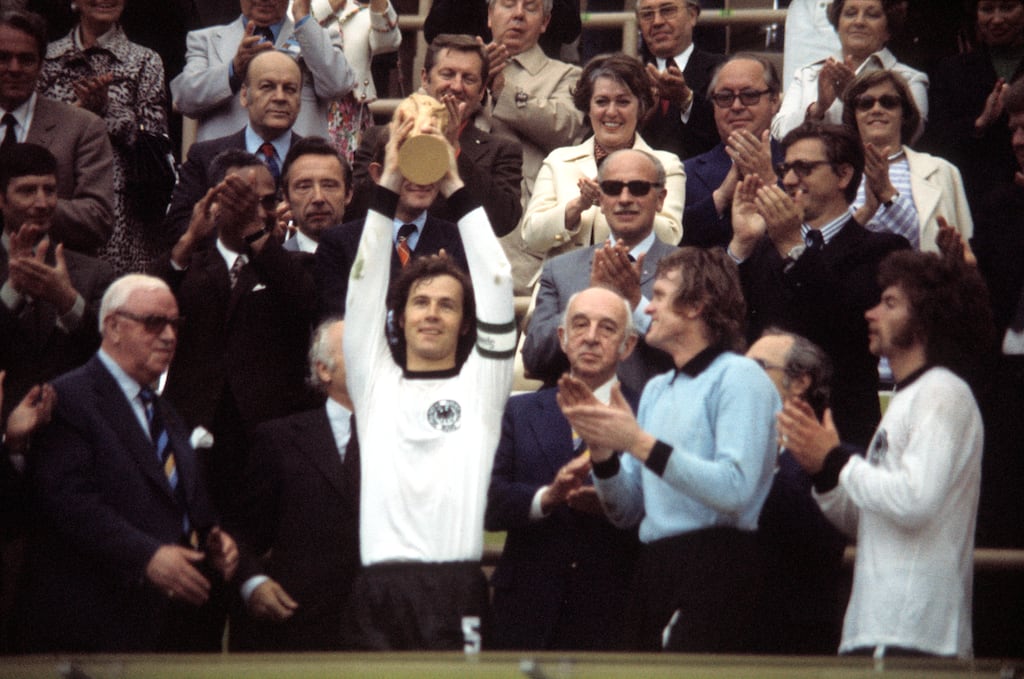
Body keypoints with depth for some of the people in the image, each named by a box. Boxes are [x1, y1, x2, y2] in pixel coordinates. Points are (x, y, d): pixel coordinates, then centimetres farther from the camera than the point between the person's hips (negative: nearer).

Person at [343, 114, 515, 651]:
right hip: (378, 585, 1)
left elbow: (496, 285, 8)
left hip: (457, 586, -1)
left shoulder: (481, 384, 14)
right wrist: (389, 183, 5)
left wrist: (455, 186, 7)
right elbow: (365, 286, 11)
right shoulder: (375, 382, 17)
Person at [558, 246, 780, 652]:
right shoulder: (656, 390, 21)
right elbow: (627, 512, 19)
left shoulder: (737, 377, -4)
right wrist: (600, 447, 1)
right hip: (654, 569, 8)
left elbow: (735, 489, -19)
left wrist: (640, 443, -18)